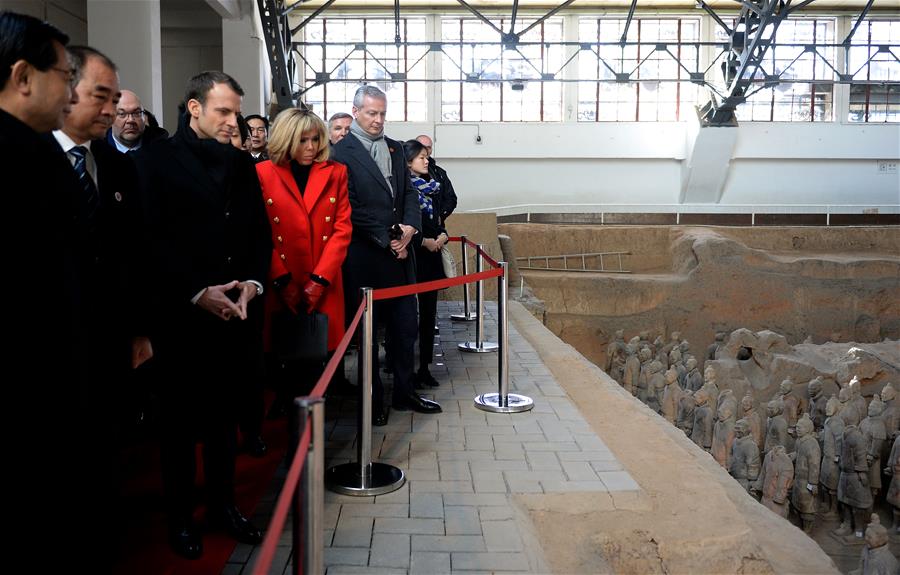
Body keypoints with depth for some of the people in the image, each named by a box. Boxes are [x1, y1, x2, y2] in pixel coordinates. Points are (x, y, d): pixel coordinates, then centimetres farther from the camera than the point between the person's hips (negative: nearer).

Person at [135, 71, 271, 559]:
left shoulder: (241, 162, 11)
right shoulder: (156, 160, -3)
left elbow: (260, 231, 11)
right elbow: (153, 238, -10)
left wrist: (252, 282, -5)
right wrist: (198, 292, -16)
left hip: (235, 311, 4)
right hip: (181, 313, -4)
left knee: (224, 415, 14)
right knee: (180, 419, 9)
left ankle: (223, 505, 29)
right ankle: (180, 517, 24)